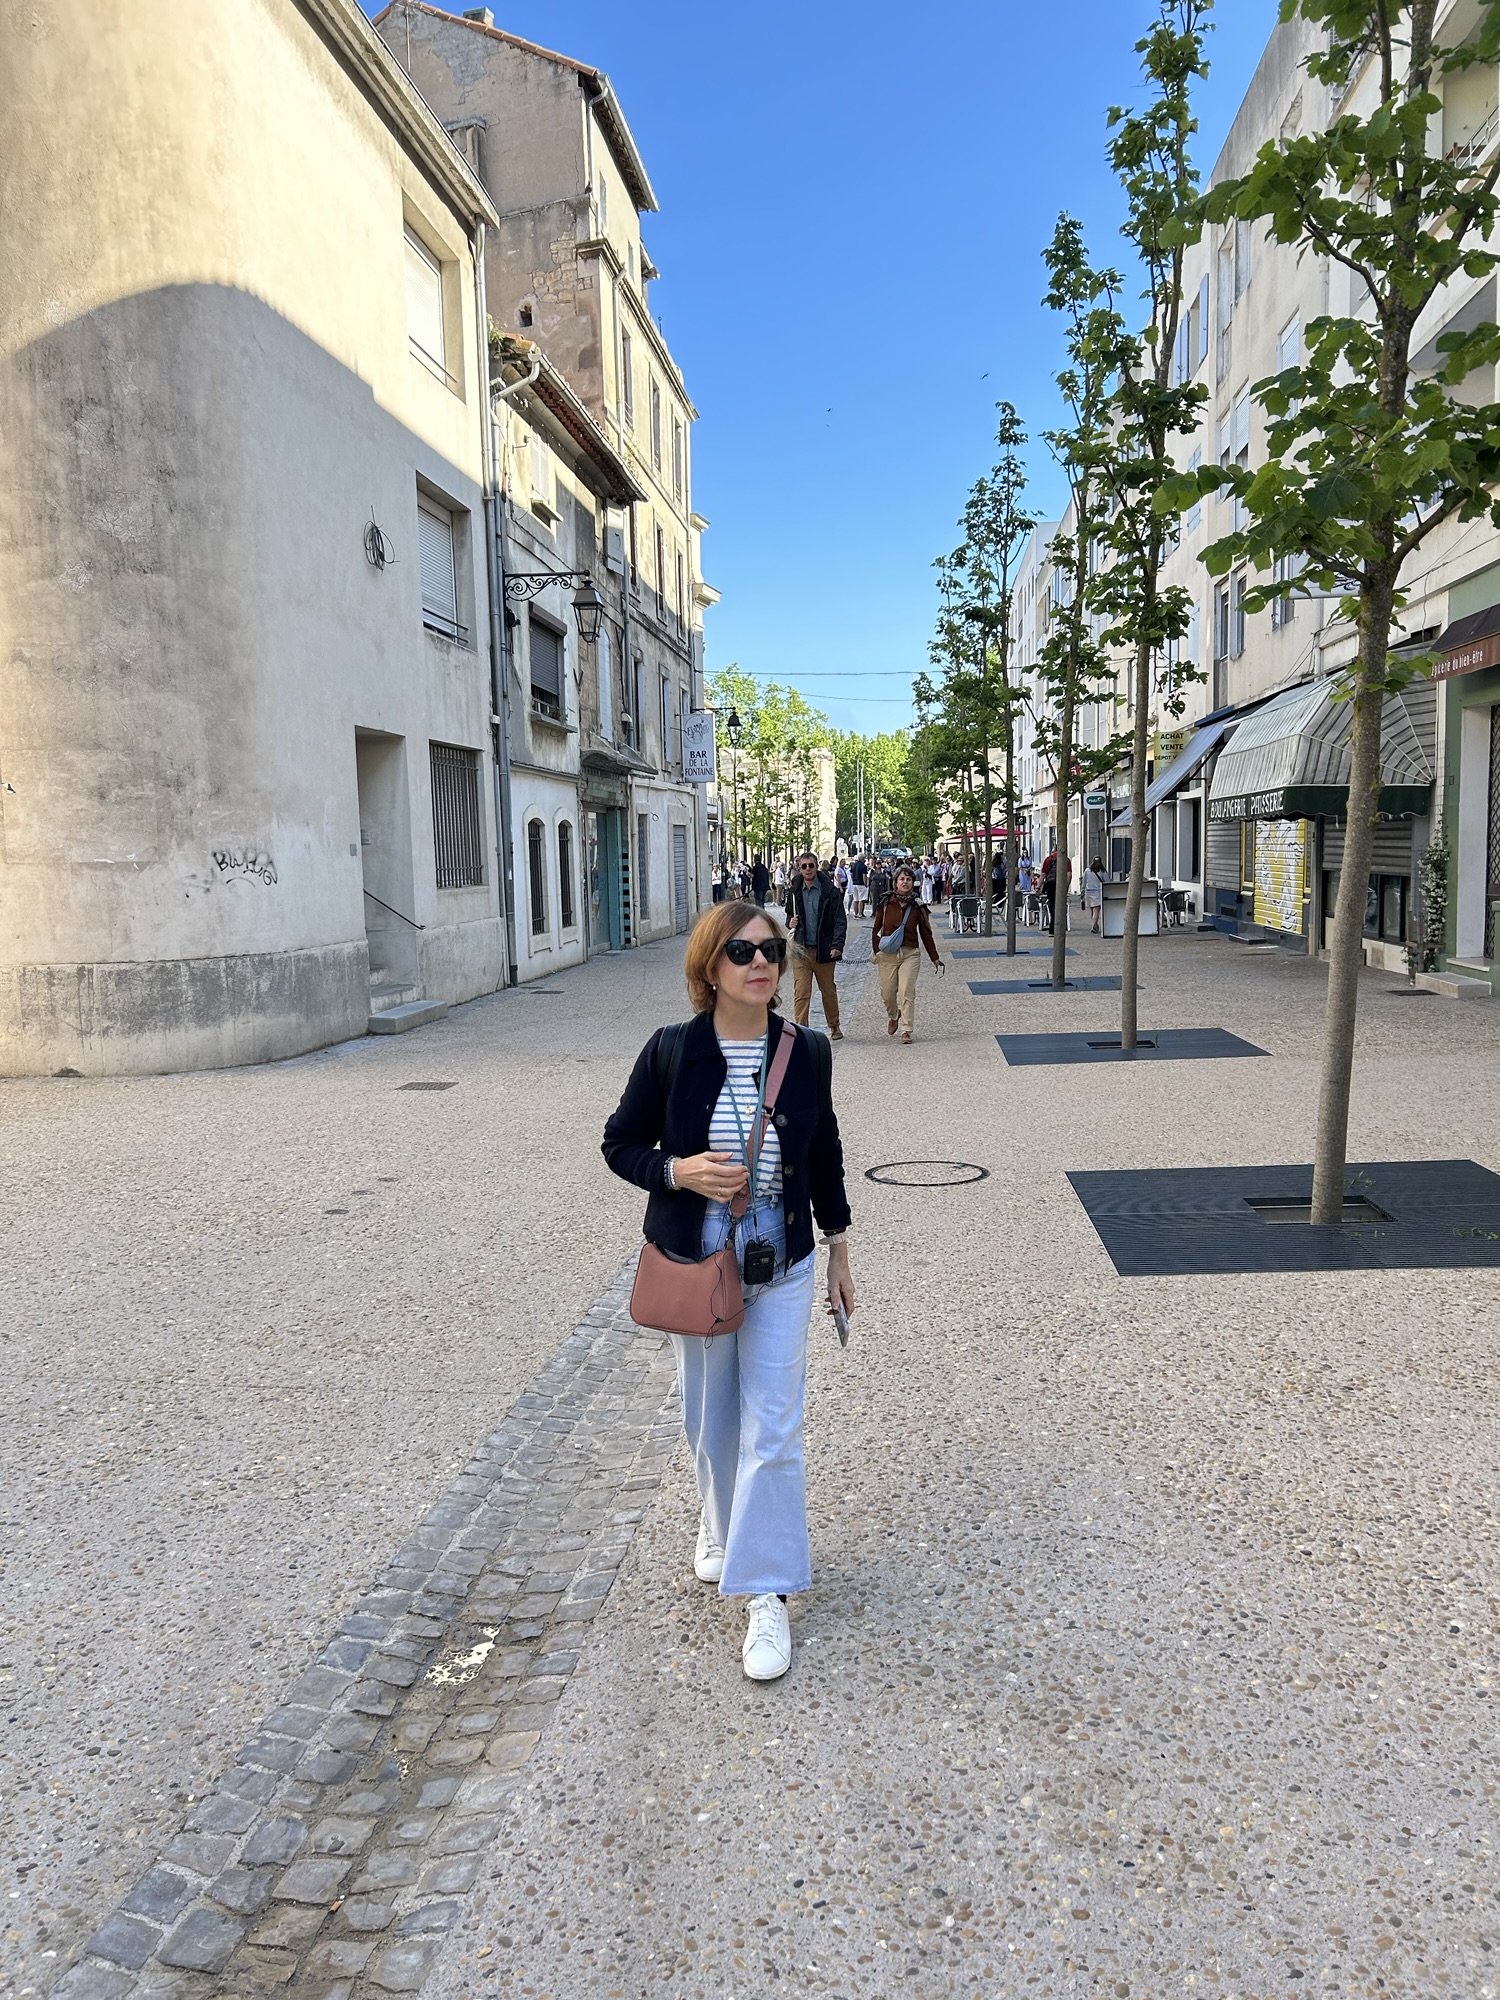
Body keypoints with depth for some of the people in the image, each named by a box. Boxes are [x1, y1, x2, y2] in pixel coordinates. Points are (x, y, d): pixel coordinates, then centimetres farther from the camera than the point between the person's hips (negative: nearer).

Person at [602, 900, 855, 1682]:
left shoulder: (807, 1052, -5)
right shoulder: (670, 1052, -12)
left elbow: (825, 1155, 7)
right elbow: (621, 1143, -1)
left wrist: (839, 1252, 11)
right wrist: (678, 1171, -21)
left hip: (782, 1267, 0)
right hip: (694, 1264, 0)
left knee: (772, 1432, -2)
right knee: (710, 1420, 17)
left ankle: (768, 1595, 11)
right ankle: (722, 1526, 46)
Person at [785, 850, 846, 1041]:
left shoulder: (830, 891, -4)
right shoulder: (794, 891, 6)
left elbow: (840, 921, -5)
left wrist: (837, 945, -15)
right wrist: (791, 922, -3)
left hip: (824, 950, -2)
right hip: (801, 949, 2)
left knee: (828, 991, 12)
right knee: (801, 992, -6)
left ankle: (834, 1027, 30)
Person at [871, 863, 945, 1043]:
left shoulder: (917, 906, 1)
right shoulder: (885, 904, 1)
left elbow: (926, 934, 7)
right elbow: (876, 930, 9)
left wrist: (935, 959, 8)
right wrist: (876, 951, 0)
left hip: (910, 954, -1)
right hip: (887, 954, 1)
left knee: (907, 991, -12)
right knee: (887, 993, 4)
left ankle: (906, 1030, -5)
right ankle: (892, 1016, 37)